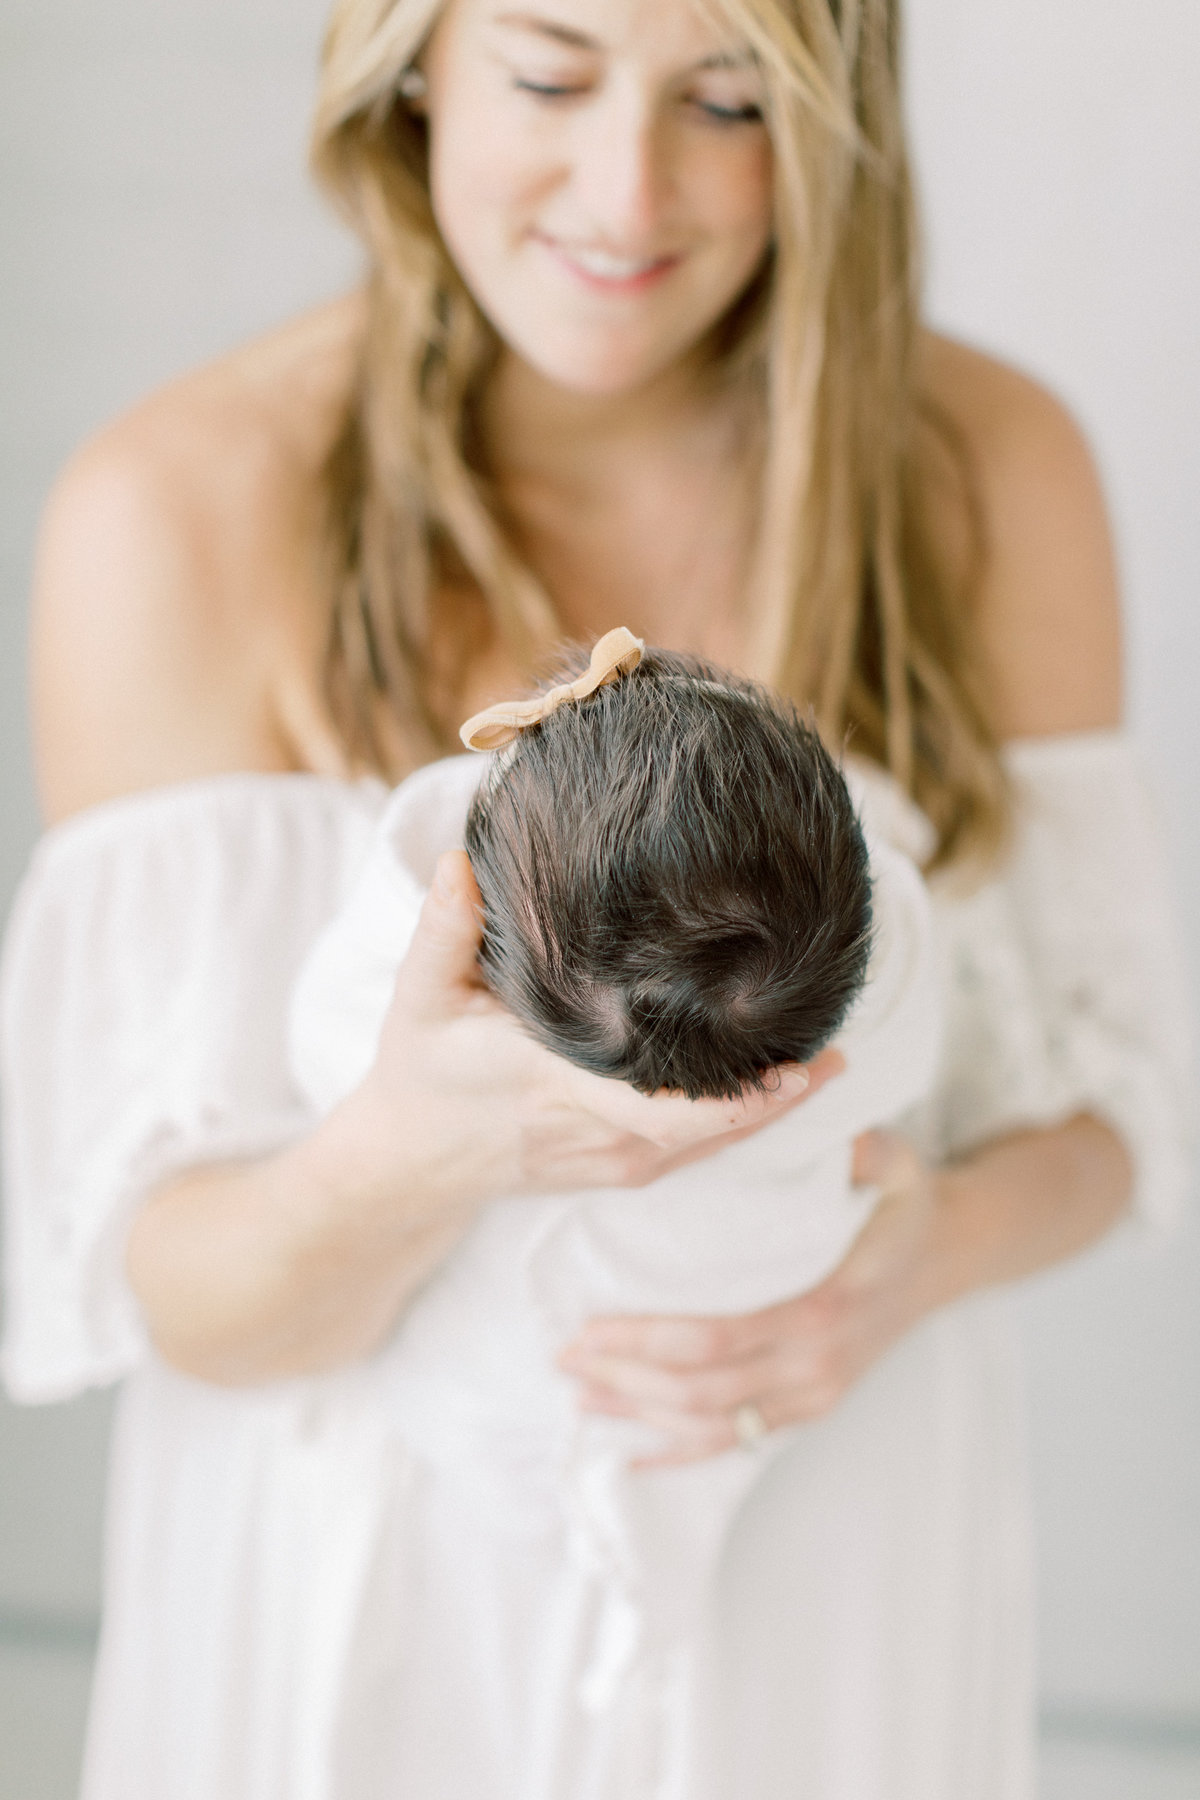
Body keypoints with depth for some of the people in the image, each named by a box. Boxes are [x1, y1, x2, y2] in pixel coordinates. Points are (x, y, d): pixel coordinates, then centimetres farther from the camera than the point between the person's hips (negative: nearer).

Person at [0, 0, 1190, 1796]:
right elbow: (175, 1292, -16)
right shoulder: (181, 517, -18)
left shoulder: (990, 473, -10)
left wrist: (922, 1255, -21)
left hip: (834, 1566, 2)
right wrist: (420, 1152, -37)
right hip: (368, 1600, -2)